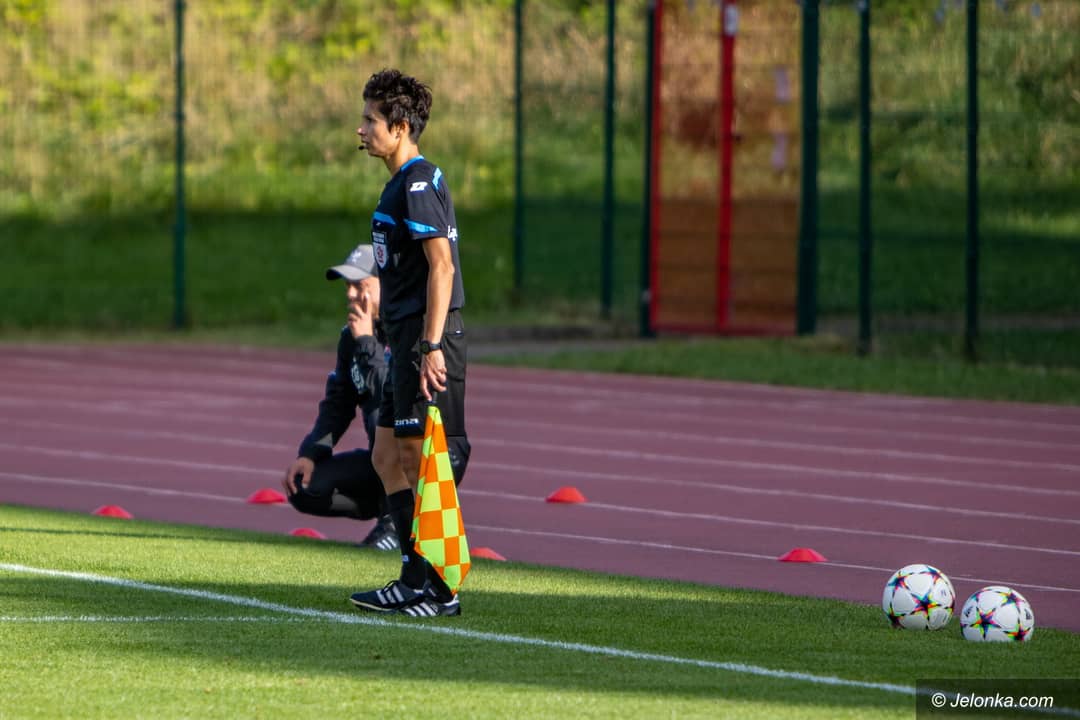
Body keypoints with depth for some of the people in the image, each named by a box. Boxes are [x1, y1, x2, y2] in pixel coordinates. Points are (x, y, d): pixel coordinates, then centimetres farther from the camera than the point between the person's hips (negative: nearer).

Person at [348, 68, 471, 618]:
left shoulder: (419, 183, -13)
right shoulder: (402, 183, 18)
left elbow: (441, 266, -21)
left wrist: (431, 345, -25)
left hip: (427, 339, -10)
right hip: (406, 339, 10)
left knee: (421, 461, -7)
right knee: (387, 456, 12)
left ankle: (440, 590, -4)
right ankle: (416, 578, 16)